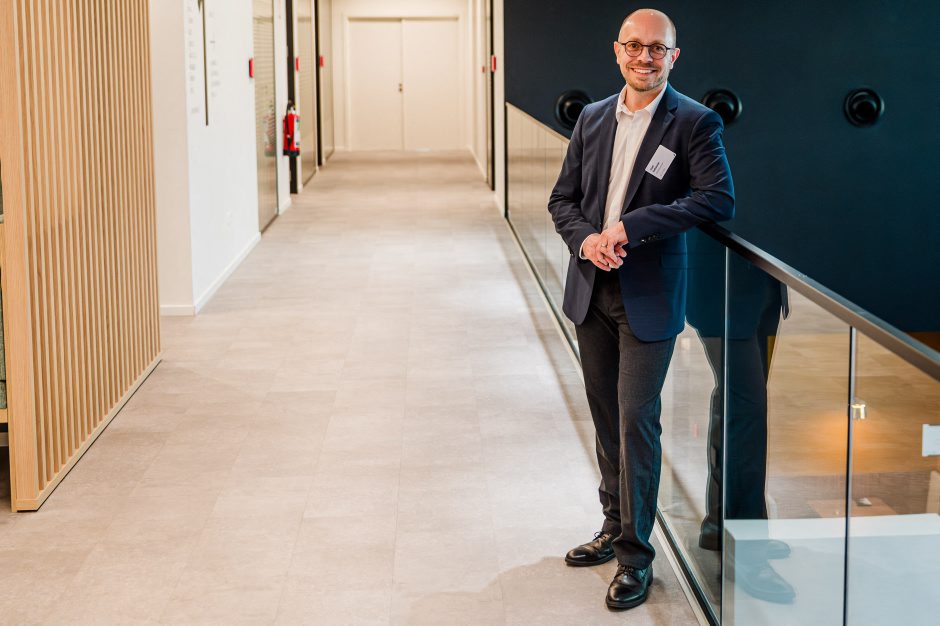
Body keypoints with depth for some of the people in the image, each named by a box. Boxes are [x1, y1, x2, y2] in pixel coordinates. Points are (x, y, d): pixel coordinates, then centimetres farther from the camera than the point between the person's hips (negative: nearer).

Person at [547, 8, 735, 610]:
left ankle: (636, 555, 6)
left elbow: (719, 199, -20)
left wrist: (632, 226, -22)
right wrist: (585, 239, -10)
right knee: (606, 417, 15)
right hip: (592, 290, 5)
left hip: (649, 296, -5)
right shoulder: (593, 118, 8)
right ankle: (615, 527, 30)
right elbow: (563, 197, 11)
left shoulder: (696, 122, -8)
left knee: (637, 421, -5)